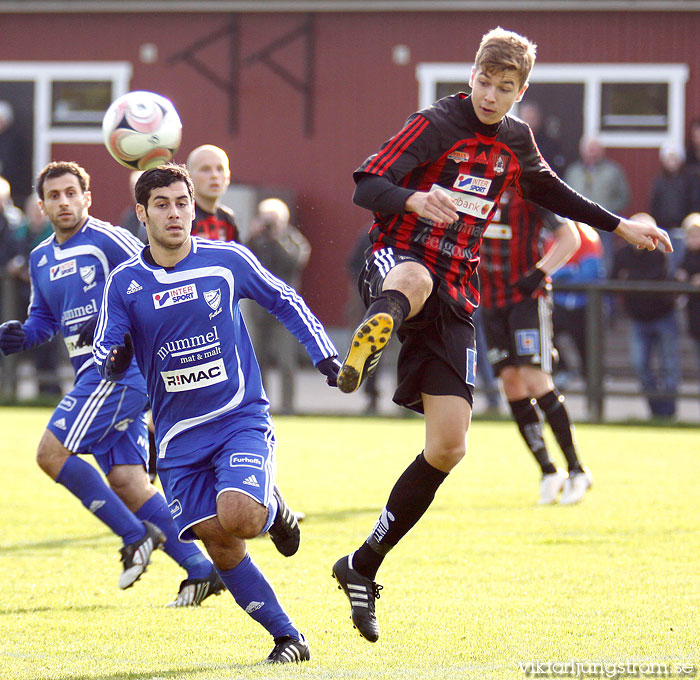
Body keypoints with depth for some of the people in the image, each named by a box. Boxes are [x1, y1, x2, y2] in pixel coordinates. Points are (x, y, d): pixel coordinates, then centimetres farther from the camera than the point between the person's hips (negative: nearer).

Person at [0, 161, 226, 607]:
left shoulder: (107, 240, -7)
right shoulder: (41, 259, 18)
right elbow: (44, 319, 29)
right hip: (92, 374, 8)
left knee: (52, 452, -14)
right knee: (124, 480, 1)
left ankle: (135, 536, -8)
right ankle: (200, 569, 3)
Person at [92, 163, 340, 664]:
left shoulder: (228, 260, -3)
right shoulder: (124, 283, 0)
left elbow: (286, 302, 12)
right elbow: (108, 354, 0)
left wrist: (325, 354, 5)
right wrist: (114, 359, -23)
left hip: (242, 419, -2)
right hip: (179, 435, 2)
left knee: (238, 518, -27)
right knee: (219, 545, -6)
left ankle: (272, 508, 9)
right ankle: (288, 638, 8)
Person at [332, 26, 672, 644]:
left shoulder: (516, 140, 10)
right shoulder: (437, 124, -9)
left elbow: (550, 192, 31)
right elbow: (366, 187, -16)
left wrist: (619, 226, 33)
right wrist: (414, 200, -37)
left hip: (454, 297, 5)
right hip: (397, 262, -5)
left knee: (448, 447, -3)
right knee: (414, 281, -45)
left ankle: (364, 567, 8)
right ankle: (364, 351, -77)